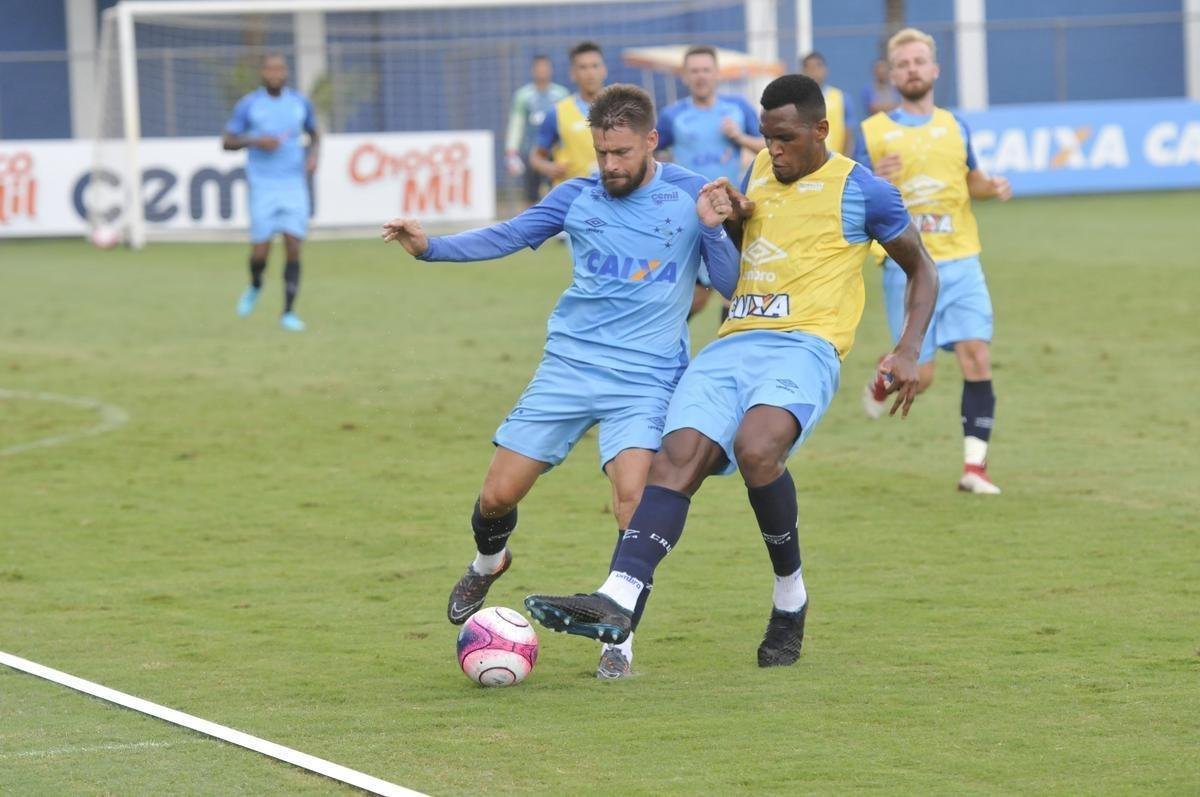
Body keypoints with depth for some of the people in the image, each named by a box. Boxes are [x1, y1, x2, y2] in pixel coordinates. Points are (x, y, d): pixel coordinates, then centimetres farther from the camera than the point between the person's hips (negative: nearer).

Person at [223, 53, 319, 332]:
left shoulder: (300, 103, 7)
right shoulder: (248, 105, 0)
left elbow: (314, 133, 22)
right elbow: (227, 141, 3)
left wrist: (313, 154, 1)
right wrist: (255, 141, -15)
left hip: (294, 184, 2)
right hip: (262, 186, -2)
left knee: (293, 247, -9)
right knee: (261, 249, -5)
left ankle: (288, 312, -1)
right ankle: (255, 286, 29)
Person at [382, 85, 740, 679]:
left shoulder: (690, 196, 0)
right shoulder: (578, 197, 5)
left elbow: (731, 285, 1)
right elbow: (507, 237, 4)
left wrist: (714, 229, -17)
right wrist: (430, 247, -9)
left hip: (646, 377, -2)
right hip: (569, 365, 3)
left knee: (633, 496, -23)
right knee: (498, 495, 0)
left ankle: (620, 635, -5)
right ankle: (488, 563, 37)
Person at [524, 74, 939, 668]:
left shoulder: (862, 191, 3)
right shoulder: (761, 170, 20)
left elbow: (922, 271, 13)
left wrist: (907, 351, -1)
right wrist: (727, 215, 12)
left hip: (803, 348, -5)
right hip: (731, 346, 5)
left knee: (755, 447, -34)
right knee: (675, 461, -19)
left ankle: (790, 597, -13)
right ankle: (617, 601, -35)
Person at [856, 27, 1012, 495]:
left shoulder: (954, 126, 11)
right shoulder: (873, 133, 1)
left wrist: (993, 188, 4)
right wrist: (876, 182, -21)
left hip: (961, 263, 3)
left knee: (977, 360, -11)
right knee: (919, 377, -3)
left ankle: (974, 467, -7)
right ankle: (883, 380, 34)